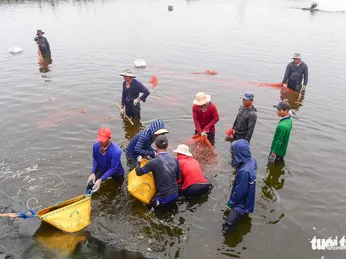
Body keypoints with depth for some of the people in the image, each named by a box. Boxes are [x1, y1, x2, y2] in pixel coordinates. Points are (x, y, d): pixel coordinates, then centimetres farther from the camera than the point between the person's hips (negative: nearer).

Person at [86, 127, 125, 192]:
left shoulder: (116, 151, -39)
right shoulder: (96, 146, -24)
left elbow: (113, 169, -34)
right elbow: (95, 160, -7)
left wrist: (100, 180, -39)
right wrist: (93, 173, -19)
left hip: (116, 173, -3)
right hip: (102, 170, 3)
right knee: (90, 185, -15)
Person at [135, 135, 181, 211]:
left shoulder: (153, 162, -21)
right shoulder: (175, 160, -7)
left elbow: (138, 172, -7)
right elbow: (178, 177, 7)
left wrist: (138, 162, 11)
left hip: (164, 197, -5)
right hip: (175, 194, 5)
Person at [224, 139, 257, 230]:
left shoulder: (244, 171, -40)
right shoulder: (252, 160, -13)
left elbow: (240, 191, -28)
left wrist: (231, 202, -13)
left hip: (242, 202, -9)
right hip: (248, 196, 9)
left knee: (228, 224, -8)